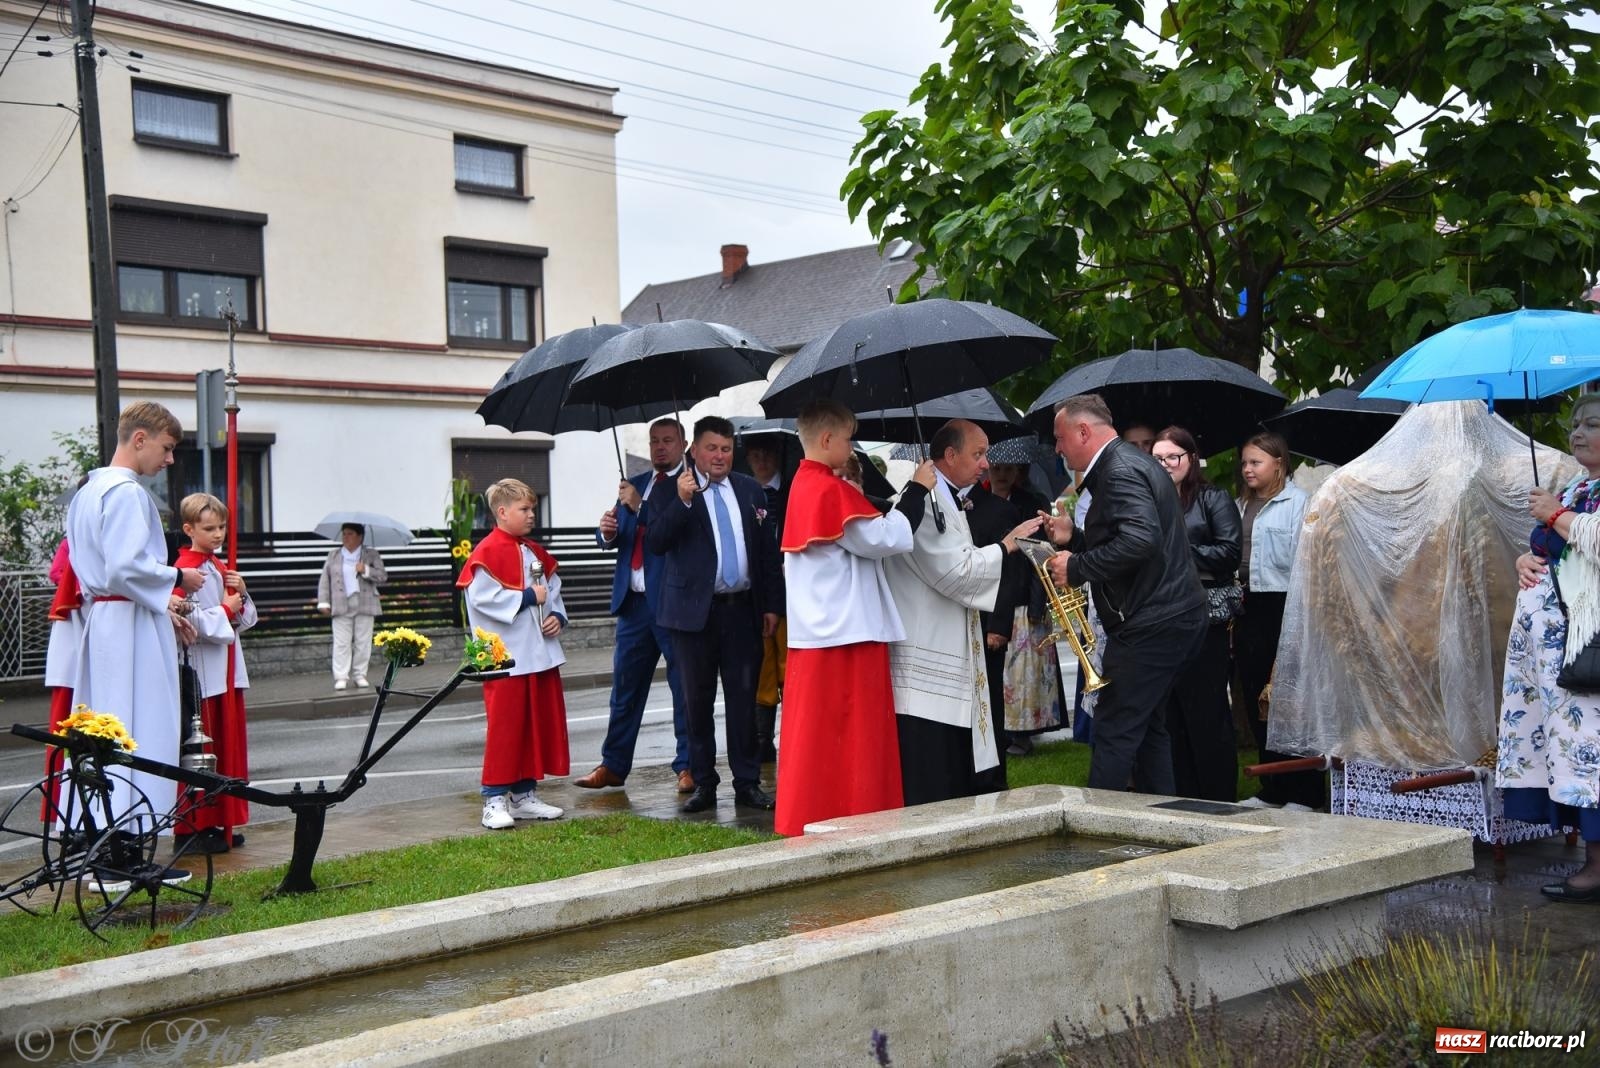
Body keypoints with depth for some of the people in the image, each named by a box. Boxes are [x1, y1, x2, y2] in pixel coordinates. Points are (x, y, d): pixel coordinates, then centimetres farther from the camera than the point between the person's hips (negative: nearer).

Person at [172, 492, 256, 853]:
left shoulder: (221, 568, 16)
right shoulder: (186, 569, -11)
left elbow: (245, 620, 18)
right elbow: (188, 622, -21)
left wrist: (241, 596, 0)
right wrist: (225, 610, -12)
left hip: (228, 667, 9)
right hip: (202, 670, -9)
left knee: (229, 745, 10)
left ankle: (223, 823, 17)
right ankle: (198, 827, 2)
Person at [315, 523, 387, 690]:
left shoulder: (371, 555, 8)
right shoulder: (333, 556, 12)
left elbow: (383, 577, 1)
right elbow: (324, 580, 11)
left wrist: (366, 571, -14)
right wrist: (323, 602, 2)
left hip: (365, 606, 0)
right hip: (341, 607, 0)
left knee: (363, 642, 1)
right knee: (341, 643, -4)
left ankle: (360, 675, 10)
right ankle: (341, 677, -3)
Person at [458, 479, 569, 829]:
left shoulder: (537, 553, 14)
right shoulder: (486, 553, -10)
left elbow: (553, 590, 19)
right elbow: (482, 597, -20)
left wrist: (558, 616, 0)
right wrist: (528, 597, -16)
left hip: (541, 654, 8)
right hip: (506, 657, -8)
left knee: (541, 724, 11)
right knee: (505, 727, -5)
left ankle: (525, 794, 21)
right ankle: (495, 800, 2)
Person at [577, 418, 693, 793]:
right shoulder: (634, 484, 15)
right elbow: (616, 537, 15)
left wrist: (639, 507, -18)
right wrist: (607, 531, -6)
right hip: (634, 600, 6)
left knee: (684, 686, 2)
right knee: (625, 685, 11)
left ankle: (689, 766, 10)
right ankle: (613, 765, 18)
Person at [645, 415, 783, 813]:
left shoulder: (750, 490, 11)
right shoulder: (670, 491, 0)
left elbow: (767, 549, 13)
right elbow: (655, 543, -12)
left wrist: (772, 604, 9)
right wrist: (682, 501, -23)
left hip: (743, 609, 2)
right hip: (696, 611, -2)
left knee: (743, 698, 4)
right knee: (698, 699, 5)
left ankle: (747, 783, 11)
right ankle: (704, 783, 14)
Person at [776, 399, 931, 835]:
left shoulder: (803, 485, 15)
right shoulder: (832, 490, -15)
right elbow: (884, 539, -17)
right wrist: (918, 491, -8)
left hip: (814, 633, 9)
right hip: (847, 633, -9)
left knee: (815, 739, 12)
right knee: (852, 738, -3)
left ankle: (811, 823, 18)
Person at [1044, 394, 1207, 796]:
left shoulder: (1120, 471, -16)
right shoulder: (1134, 463, 17)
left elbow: (1139, 541, -30)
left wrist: (1076, 567, -21)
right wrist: (1073, 537, 13)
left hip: (1150, 624, -11)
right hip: (1178, 616, 11)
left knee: (1114, 732, -7)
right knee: (1146, 725, 18)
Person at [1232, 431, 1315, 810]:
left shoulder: (1297, 502, -7)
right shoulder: (1242, 505, 17)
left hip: (1281, 606, -8)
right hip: (1248, 607, 8)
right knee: (1256, 701, 10)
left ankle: (1303, 794, 5)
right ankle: (1271, 790, 19)